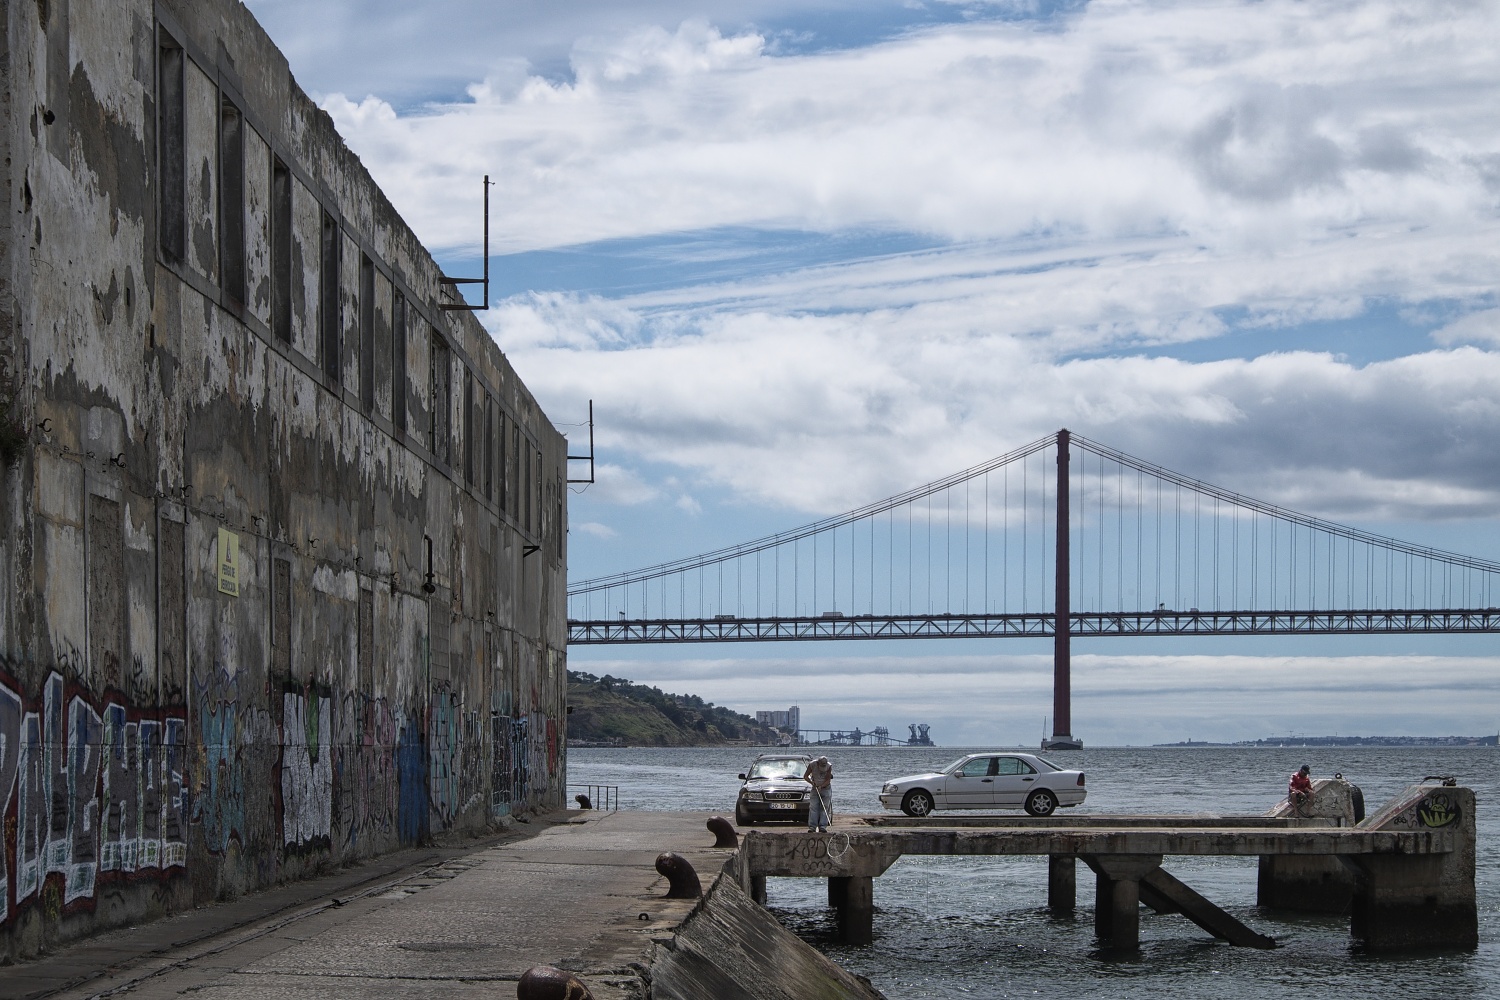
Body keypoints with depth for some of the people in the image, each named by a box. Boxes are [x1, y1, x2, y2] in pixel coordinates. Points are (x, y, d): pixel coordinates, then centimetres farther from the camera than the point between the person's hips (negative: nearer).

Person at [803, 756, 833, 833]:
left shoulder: (829, 767, -17)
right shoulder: (812, 765, -16)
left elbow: (828, 780, -16)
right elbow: (805, 776, -7)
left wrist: (821, 786, -30)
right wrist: (812, 782, -23)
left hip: (826, 788, 0)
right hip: (815, 789, 0)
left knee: (824, 808, -7)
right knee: (813, 807, -9)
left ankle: (822, 827, -9)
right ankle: (812, 827, -11)